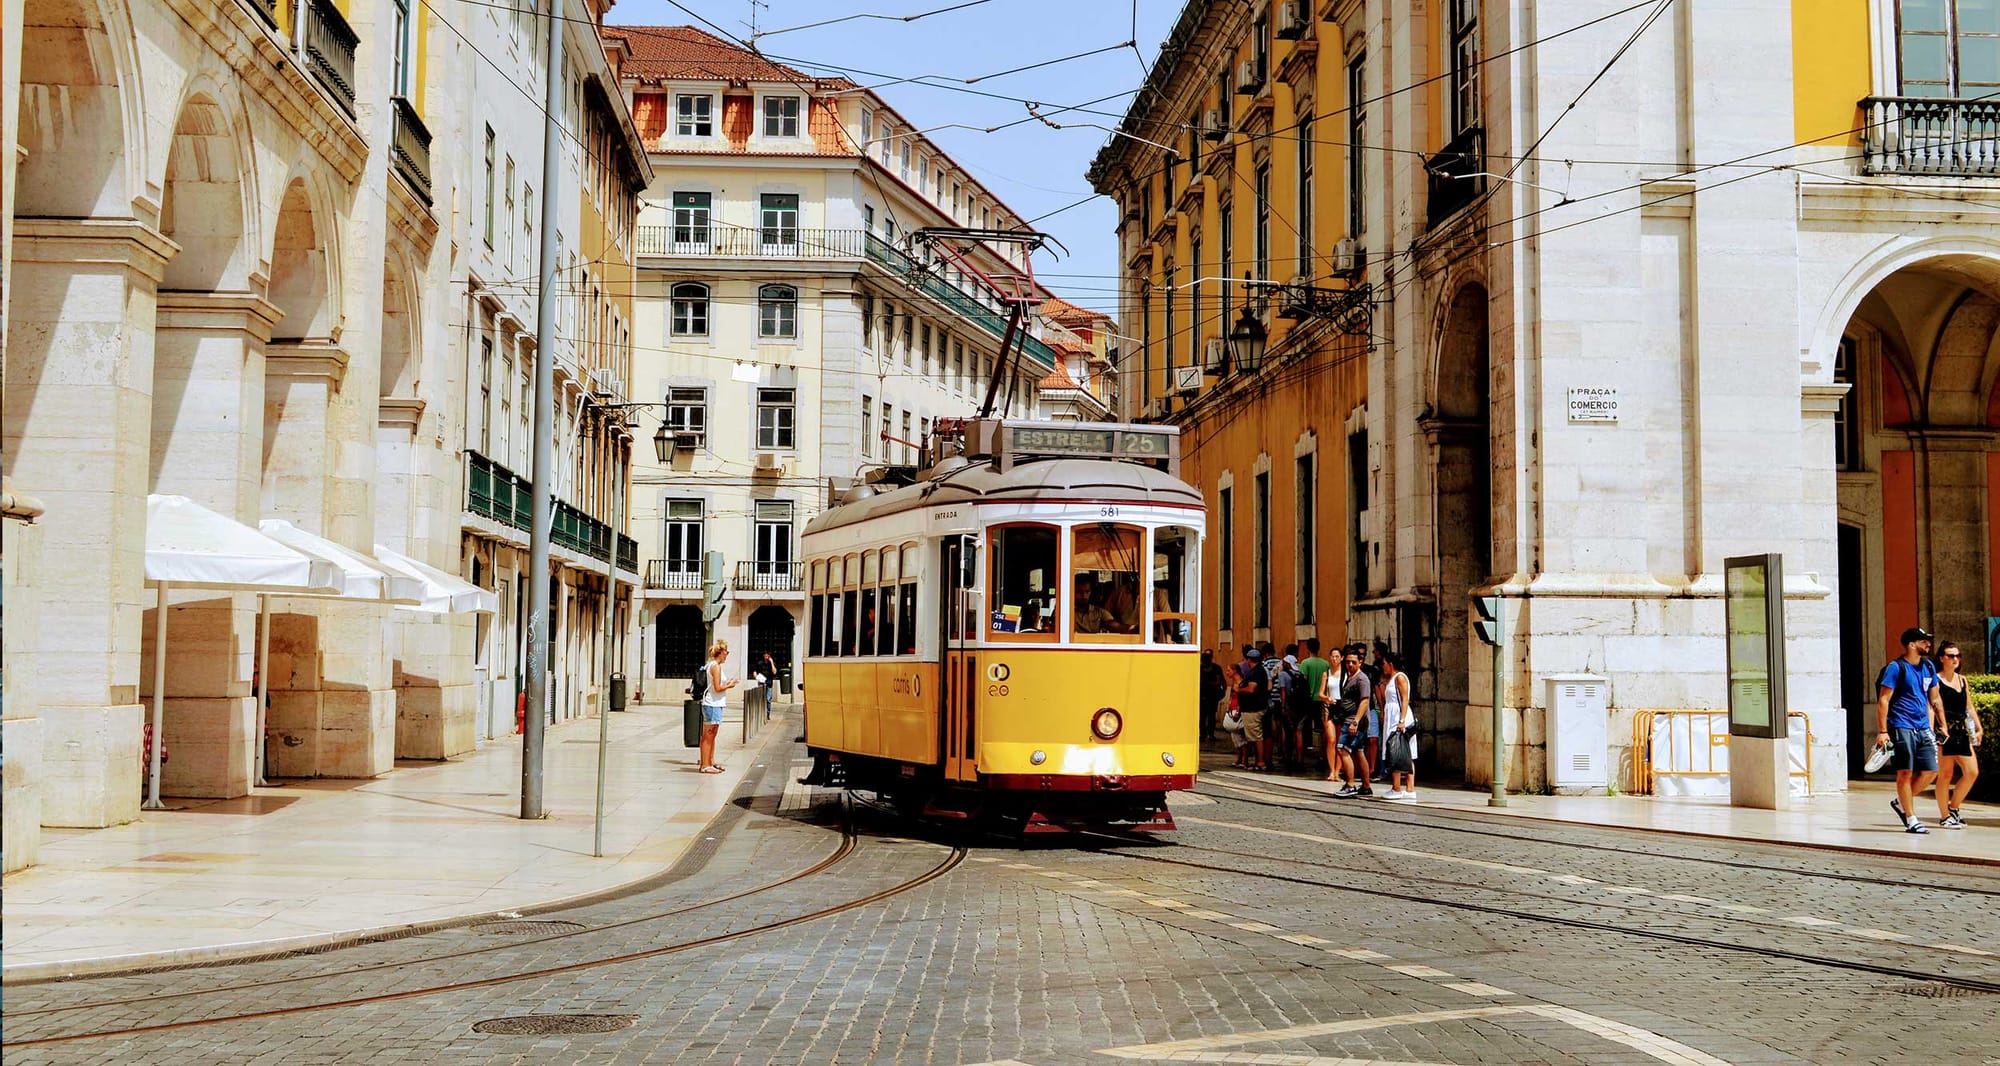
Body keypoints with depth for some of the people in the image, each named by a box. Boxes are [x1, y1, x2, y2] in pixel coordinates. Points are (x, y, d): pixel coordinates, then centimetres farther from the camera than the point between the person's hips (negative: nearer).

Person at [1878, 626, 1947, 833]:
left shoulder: (1928, 667, 13)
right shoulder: (1896, 667, -7)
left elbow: (1935, 699, 23)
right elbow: (1883, 700, -9)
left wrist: (1942, 725, 19)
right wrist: (1883, 731, -14)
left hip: (1923, 729, 7)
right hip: (1901, 728, -7)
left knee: (1930, 771, 2)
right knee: (1906, 772, -4)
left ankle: (1900, 802, 22)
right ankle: (1911, 820, 1)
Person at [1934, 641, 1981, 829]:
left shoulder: (1962, 679, 17)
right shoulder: (1936, 680, -4)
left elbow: (1969, 706, 21)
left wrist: (1978, 728, 15)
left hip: (1962, 731, 7)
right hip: (1945, 731, -7)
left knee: (1972, 772, 1)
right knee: (1946, 775, -3)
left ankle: (1953, 808, 18)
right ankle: (1944, 817, 5)